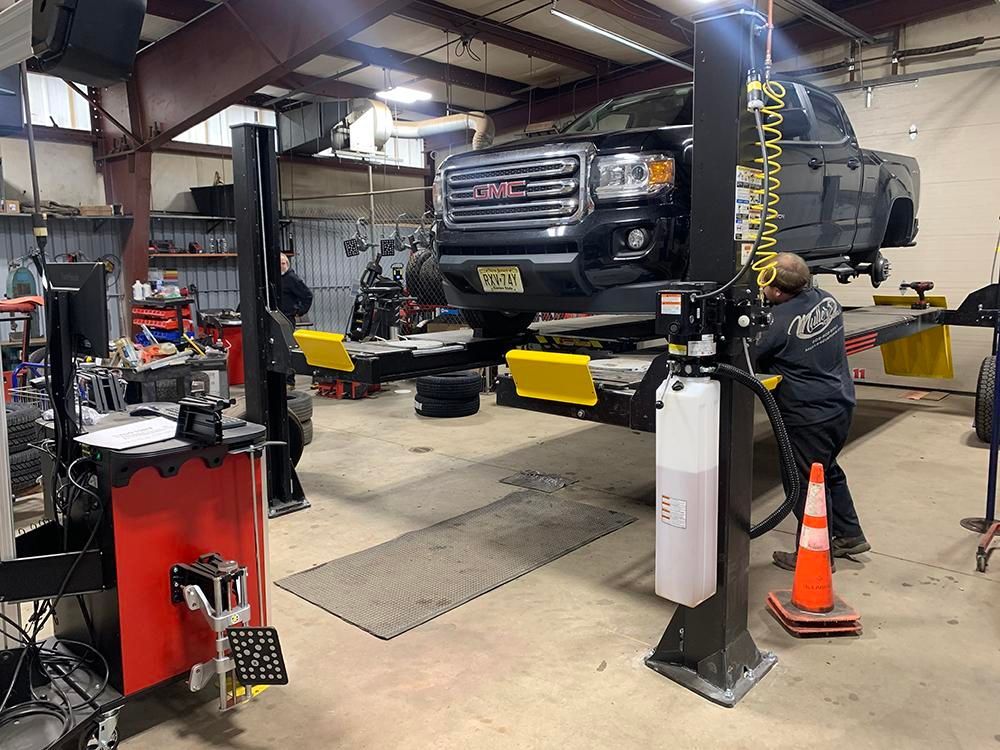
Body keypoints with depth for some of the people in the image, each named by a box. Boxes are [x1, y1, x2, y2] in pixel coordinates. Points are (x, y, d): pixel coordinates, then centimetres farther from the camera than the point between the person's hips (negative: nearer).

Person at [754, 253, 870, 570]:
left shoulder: (780, 322, -24)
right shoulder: (827, 300, 0)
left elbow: (754, 360, -9)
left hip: (808, 416, -8)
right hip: (841, 404, 9)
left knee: (807, 484, 6)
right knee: (829, 472, 26)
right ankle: (849, 535, 37)